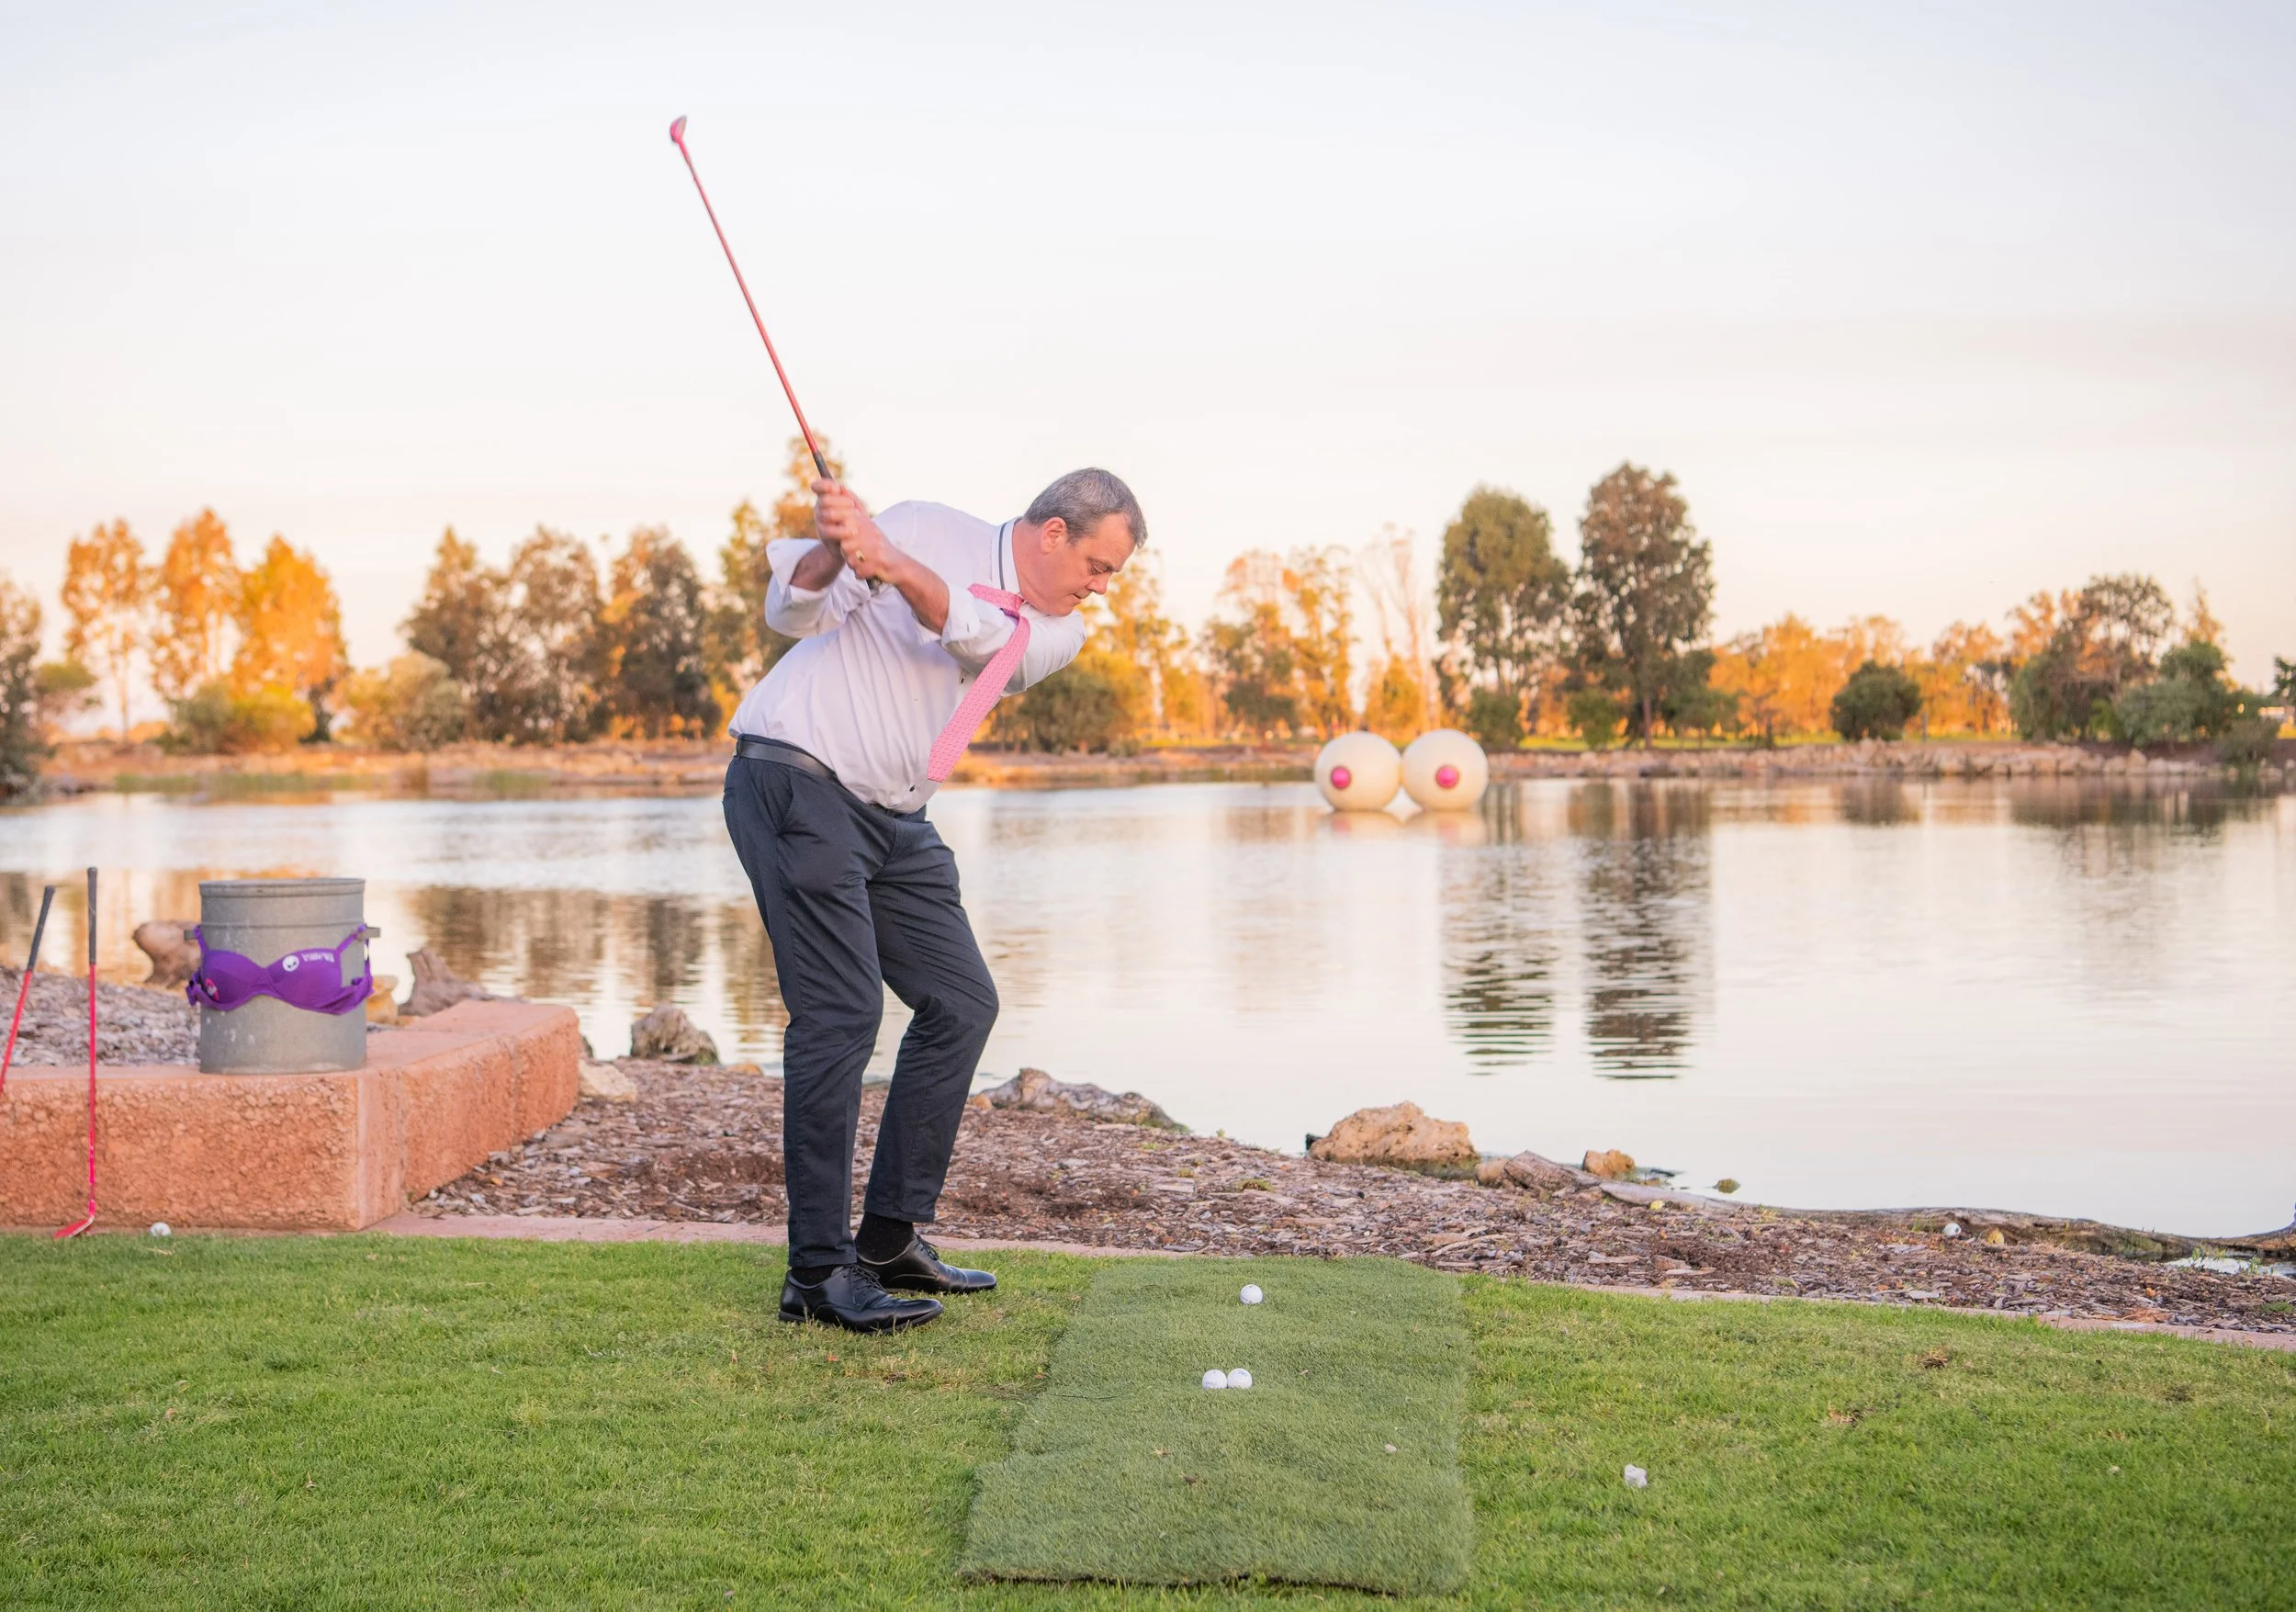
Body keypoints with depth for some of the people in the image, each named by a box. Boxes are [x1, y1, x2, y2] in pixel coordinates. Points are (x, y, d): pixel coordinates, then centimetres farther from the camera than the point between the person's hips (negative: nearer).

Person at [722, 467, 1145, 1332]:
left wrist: (889, 562, -33)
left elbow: (979, 637, -15)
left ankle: (891, 1238, 15)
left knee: (962, 1002, 7)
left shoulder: (1059, 634, 8)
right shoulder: (930, 528, -3)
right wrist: (833, 550, -29)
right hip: (796, 781, -7)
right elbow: (792, 610, -7)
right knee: (841, 1012, -14)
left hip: (895, 819, 8)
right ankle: (819, 1272, -11)